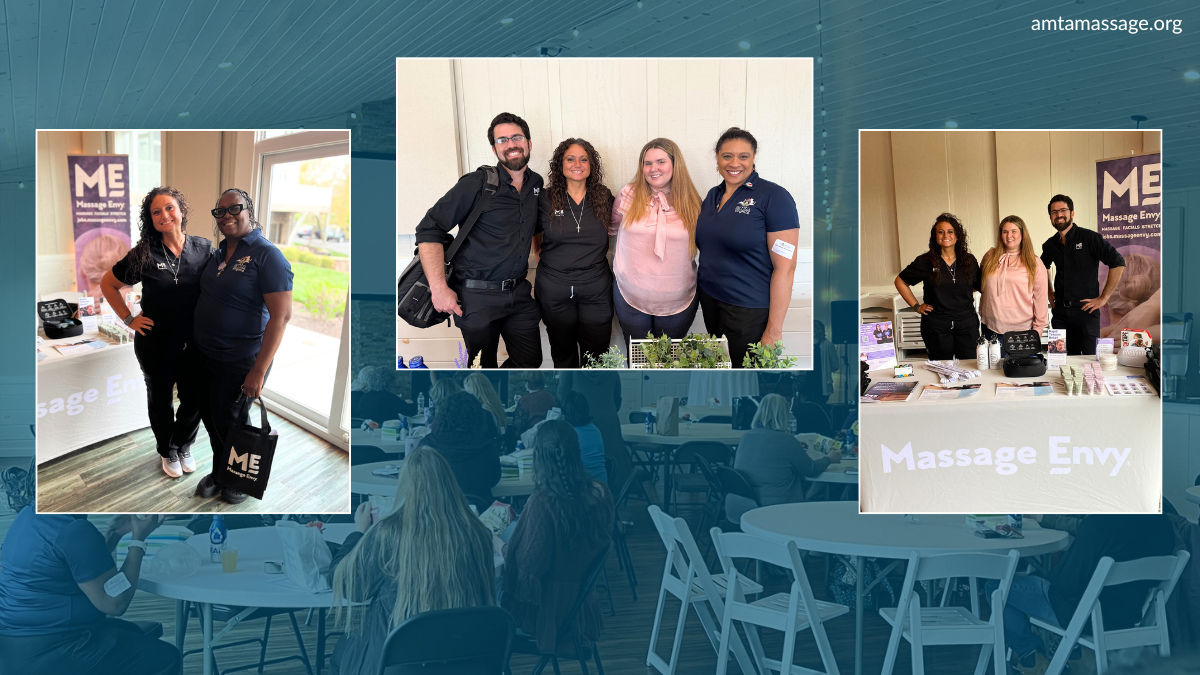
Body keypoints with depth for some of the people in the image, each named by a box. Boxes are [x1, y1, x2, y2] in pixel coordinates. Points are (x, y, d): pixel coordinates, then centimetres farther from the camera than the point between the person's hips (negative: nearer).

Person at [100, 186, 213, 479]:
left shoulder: (204, 248, -5)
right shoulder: (144, 255, -9)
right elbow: (108, 283, 3)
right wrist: (129, 318, -2)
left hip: (194, 344, 1)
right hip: (156, 345, -1)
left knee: (194, 399, 13)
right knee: (161, 400, 16)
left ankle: (183, 446, 40)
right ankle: (168, 452, 39)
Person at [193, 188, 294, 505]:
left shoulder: (266, 255, -18)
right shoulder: (220, 253, 6)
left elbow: (281, 315, -22)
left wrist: (258, 372, -24)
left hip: (242, 360, -7)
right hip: (207, 356, 7)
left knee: (229, 422, 7)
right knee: (212, 418, 17)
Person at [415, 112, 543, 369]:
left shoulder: (537, 184, 6)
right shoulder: (477, 184, -11)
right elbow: (429, 230, -12)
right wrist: (439, 288, -19)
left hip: (518, 293, 5)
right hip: (477, 297, -5)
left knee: (531, 361, 8)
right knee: (483, 366, 5)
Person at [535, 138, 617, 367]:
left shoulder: (604, 198, 3)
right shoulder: (545, 199, -1)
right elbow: (535, 236, 14)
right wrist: (542, 260, 8)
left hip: (596, 288, 1)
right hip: (554, 288, -1)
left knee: (596, 356, 5)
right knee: (563, 356, 11)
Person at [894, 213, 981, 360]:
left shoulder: (969, 261, 5)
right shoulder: (926, 261, -1)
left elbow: (978, 286, 20)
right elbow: (900, 282, 7)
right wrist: (916, 306, 3)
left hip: (967, 325, 2)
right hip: (937, 326, -2)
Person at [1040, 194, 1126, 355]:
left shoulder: (1090, 238, -7)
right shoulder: (1050, 245, 10)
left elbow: (1118, 263, -12)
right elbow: (1043, 267, 32)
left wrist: (1103, 298, -12)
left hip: (1085, 310, -5)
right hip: (1060, 311, 5)